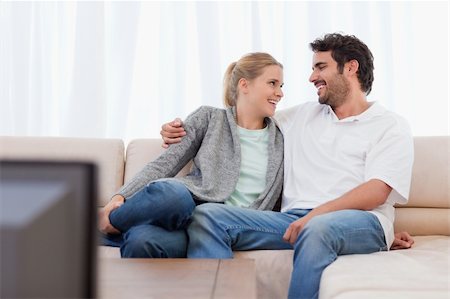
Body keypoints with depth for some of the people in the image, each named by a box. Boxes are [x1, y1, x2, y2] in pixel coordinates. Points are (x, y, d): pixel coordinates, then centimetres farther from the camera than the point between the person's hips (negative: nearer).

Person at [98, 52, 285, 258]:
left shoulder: (280, 140, 20)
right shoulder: (209, 117, 13)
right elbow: (165, 164, 5)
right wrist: (121, 197, -8)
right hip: (184, 208, 0)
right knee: (170, 193, -42)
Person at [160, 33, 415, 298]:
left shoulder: (391, 126, 8)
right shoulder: (303, 114, 25)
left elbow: (377, 191, -6)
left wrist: (316, 214, -21)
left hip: (359, 221, -4)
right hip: (294, 220, 5)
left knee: (318, 229, -42)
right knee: (207, 216, -18)